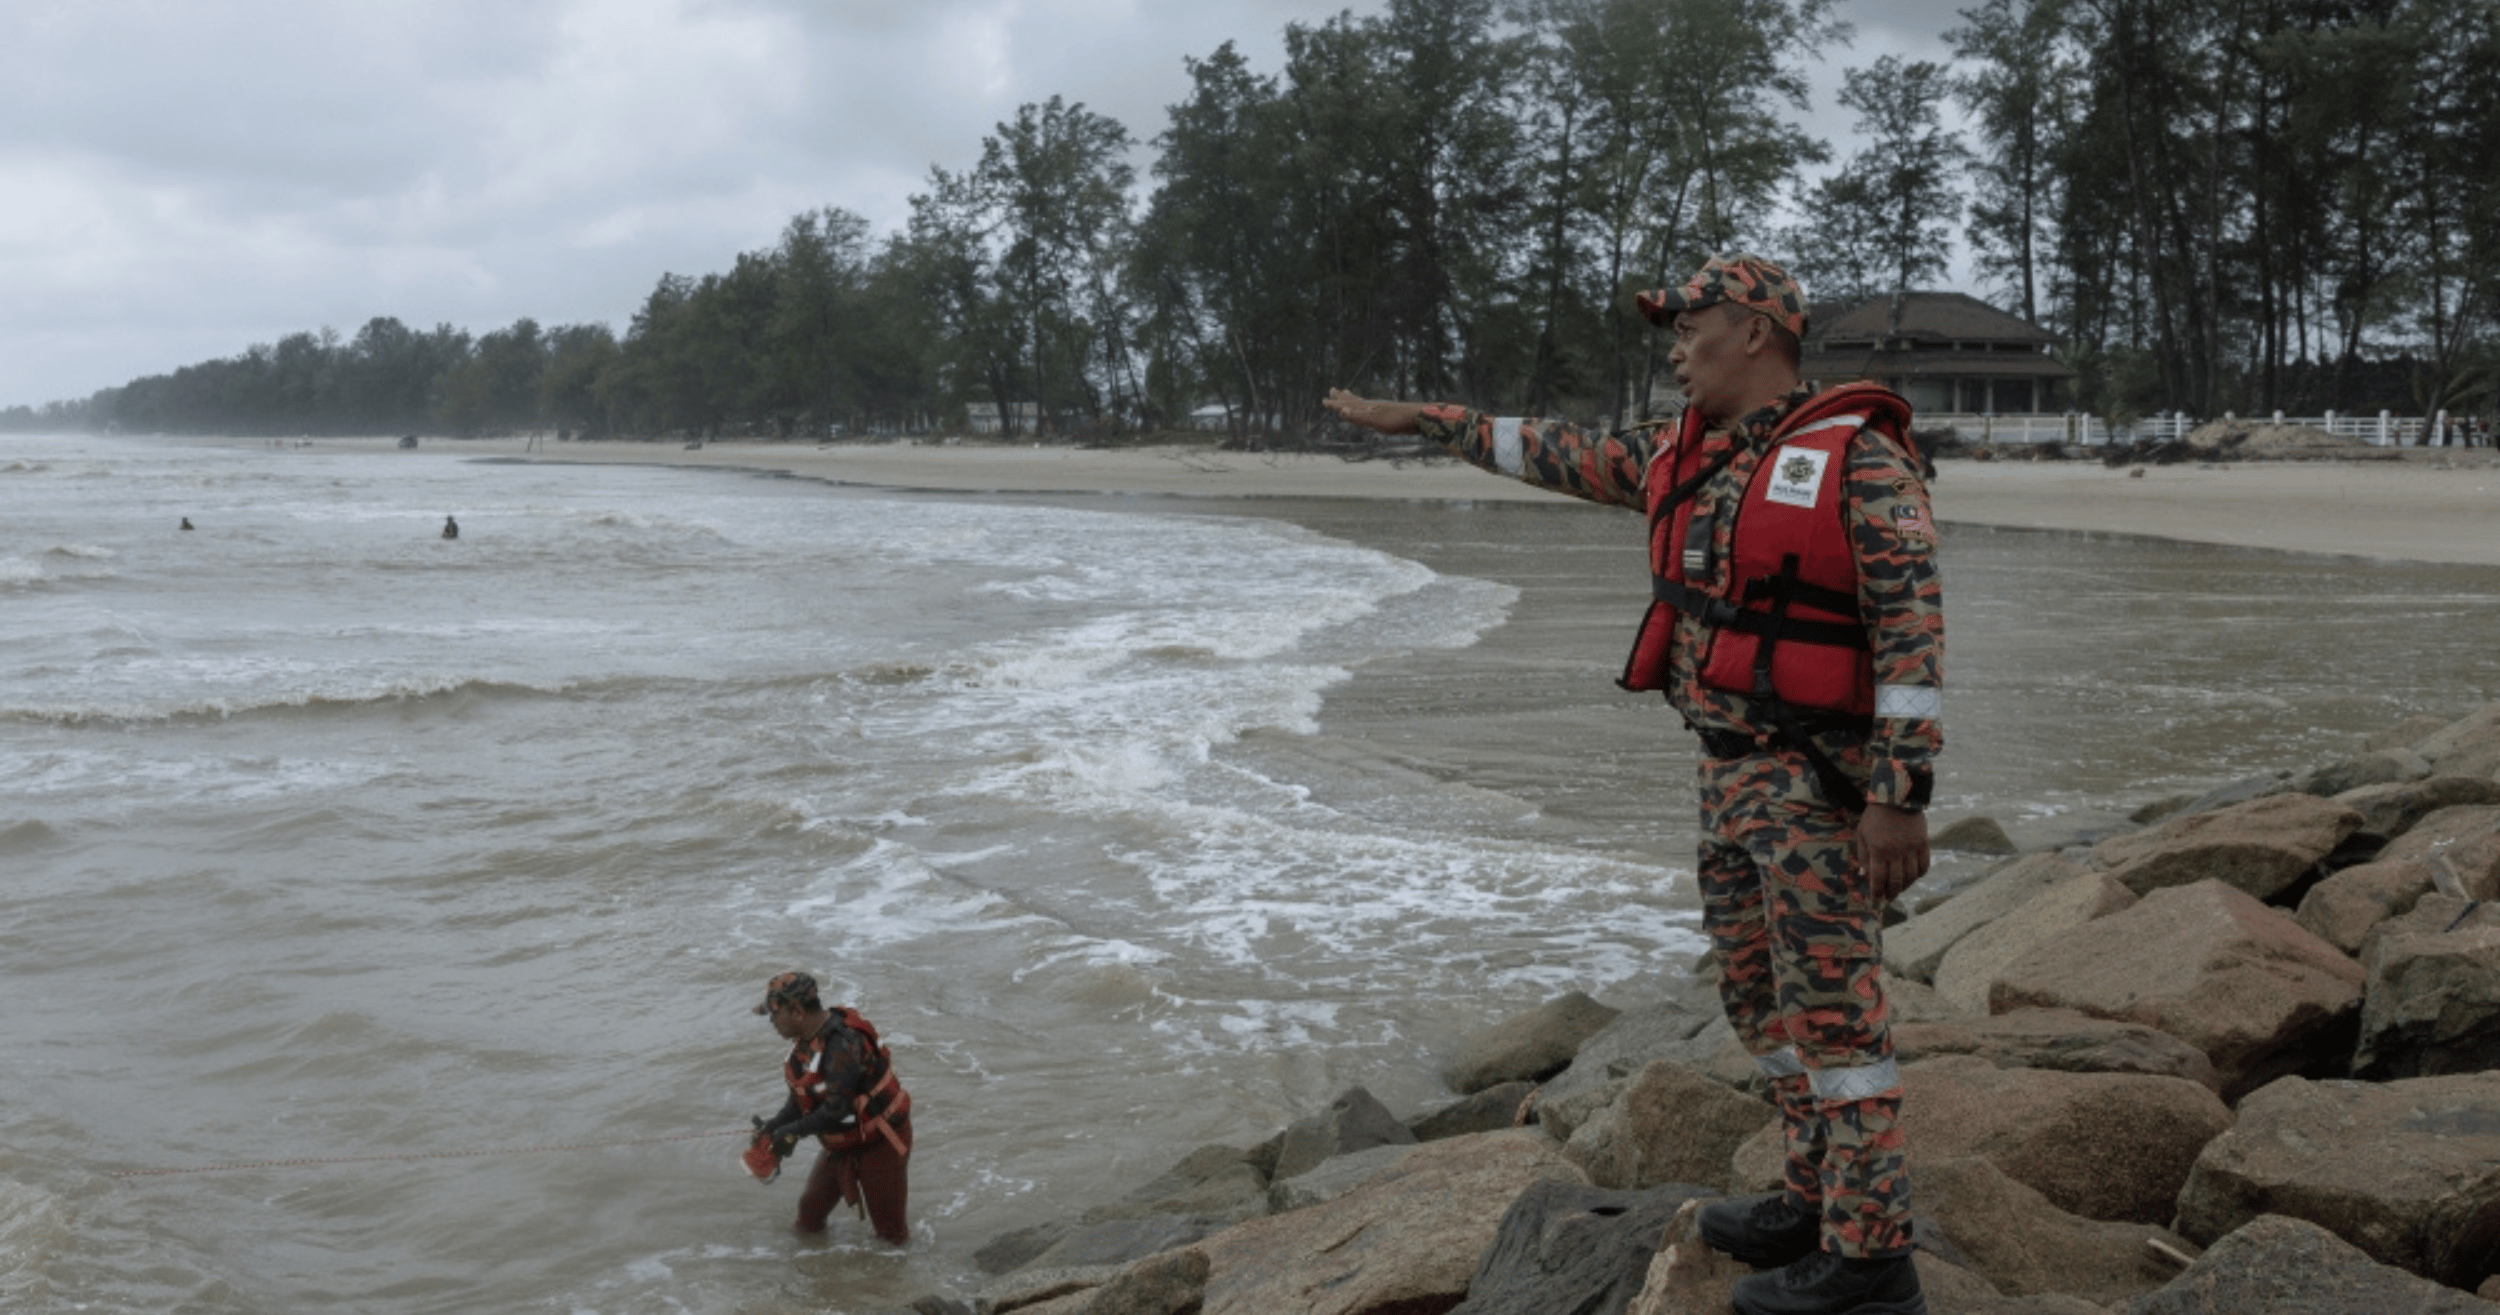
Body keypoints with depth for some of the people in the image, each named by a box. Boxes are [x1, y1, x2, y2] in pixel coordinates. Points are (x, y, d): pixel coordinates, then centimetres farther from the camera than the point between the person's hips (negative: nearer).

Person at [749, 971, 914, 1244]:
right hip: (840, 1146, 8)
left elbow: (837, 1108, -32)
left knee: (891, 1233, 3)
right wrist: (774, 1125, -9)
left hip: (879, 1143, -8)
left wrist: (794, 1131, -23)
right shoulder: (807, 1040, 0)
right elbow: (801, 1097, 7)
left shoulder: (842, 1044, -31)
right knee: (809, 1216, 13)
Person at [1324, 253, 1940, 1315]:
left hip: (1821, 779, -9)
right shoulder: (1686, 455, 11)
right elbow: (1561, 456, 23)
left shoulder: (1859, 457, -13)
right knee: (1760, 997, 15)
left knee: (1833, 1007, -5)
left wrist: (1901, 796, -22)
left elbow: (1914, 629, -18)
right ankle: (1819, 1199, 28)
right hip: (1732, 772, 9)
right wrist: (1425, 420, 26)